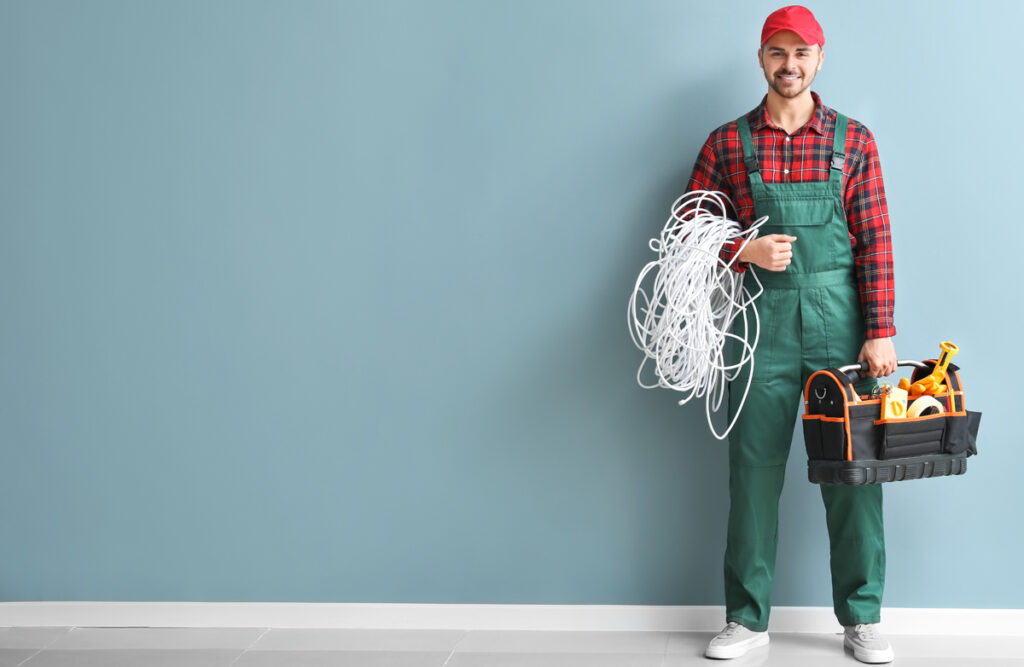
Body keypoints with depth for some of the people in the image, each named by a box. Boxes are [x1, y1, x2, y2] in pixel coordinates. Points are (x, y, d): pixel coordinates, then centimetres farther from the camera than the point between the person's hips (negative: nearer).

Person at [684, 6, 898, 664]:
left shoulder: (854, 141, 6)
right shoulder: (727, 144, 6)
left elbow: (874, 240, 1)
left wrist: (880, 332, -6)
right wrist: (745, 252, -12)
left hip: (840, 321, 0)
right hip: (762, 323, 0)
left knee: (852, 470, 3)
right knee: (754, 469, 3)